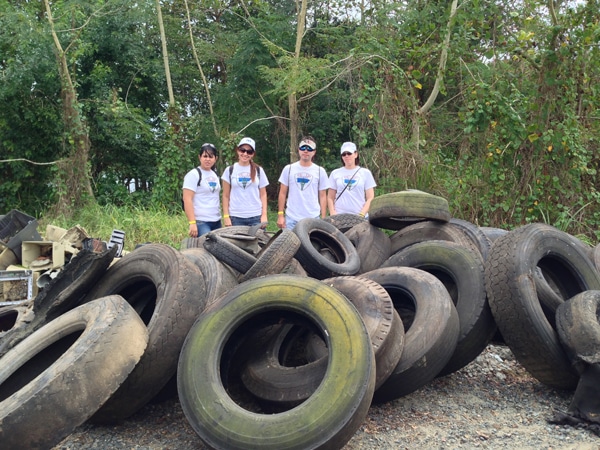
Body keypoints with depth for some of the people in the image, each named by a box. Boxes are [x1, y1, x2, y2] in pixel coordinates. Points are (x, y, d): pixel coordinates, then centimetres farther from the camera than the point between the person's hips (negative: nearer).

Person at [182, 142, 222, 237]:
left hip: (217, 221, 7)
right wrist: (192, 223, -20)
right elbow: (187, 200, -12)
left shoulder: (215, 175, 15)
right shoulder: (193, 174, -6)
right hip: (201, 222, -7)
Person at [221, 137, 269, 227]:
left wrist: (264, 215, -1)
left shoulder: (258, 170, 8)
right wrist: (226, 216, -1)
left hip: (256, 217, 0)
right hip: (236, 217, 0)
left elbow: (263, 194, 9)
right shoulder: (230, 170, 7)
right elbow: (226, 196, 7)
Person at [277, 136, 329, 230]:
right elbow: (282, 194, 9)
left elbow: (323, 196, 7)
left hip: (313, 219, 0)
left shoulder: (320, 171, 6)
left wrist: (323, 219, 1)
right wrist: (280, 215, 2)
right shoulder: (288, 169, 7)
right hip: (291, 218, 0)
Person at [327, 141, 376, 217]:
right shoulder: (335, 173, 11)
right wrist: (333, 214, -3)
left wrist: (362, 214, -8)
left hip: (359, 216, -1)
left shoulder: (365, 173, 8)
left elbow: (370, 198, 6)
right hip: (339, 216, 1)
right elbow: (330, 198, 13)